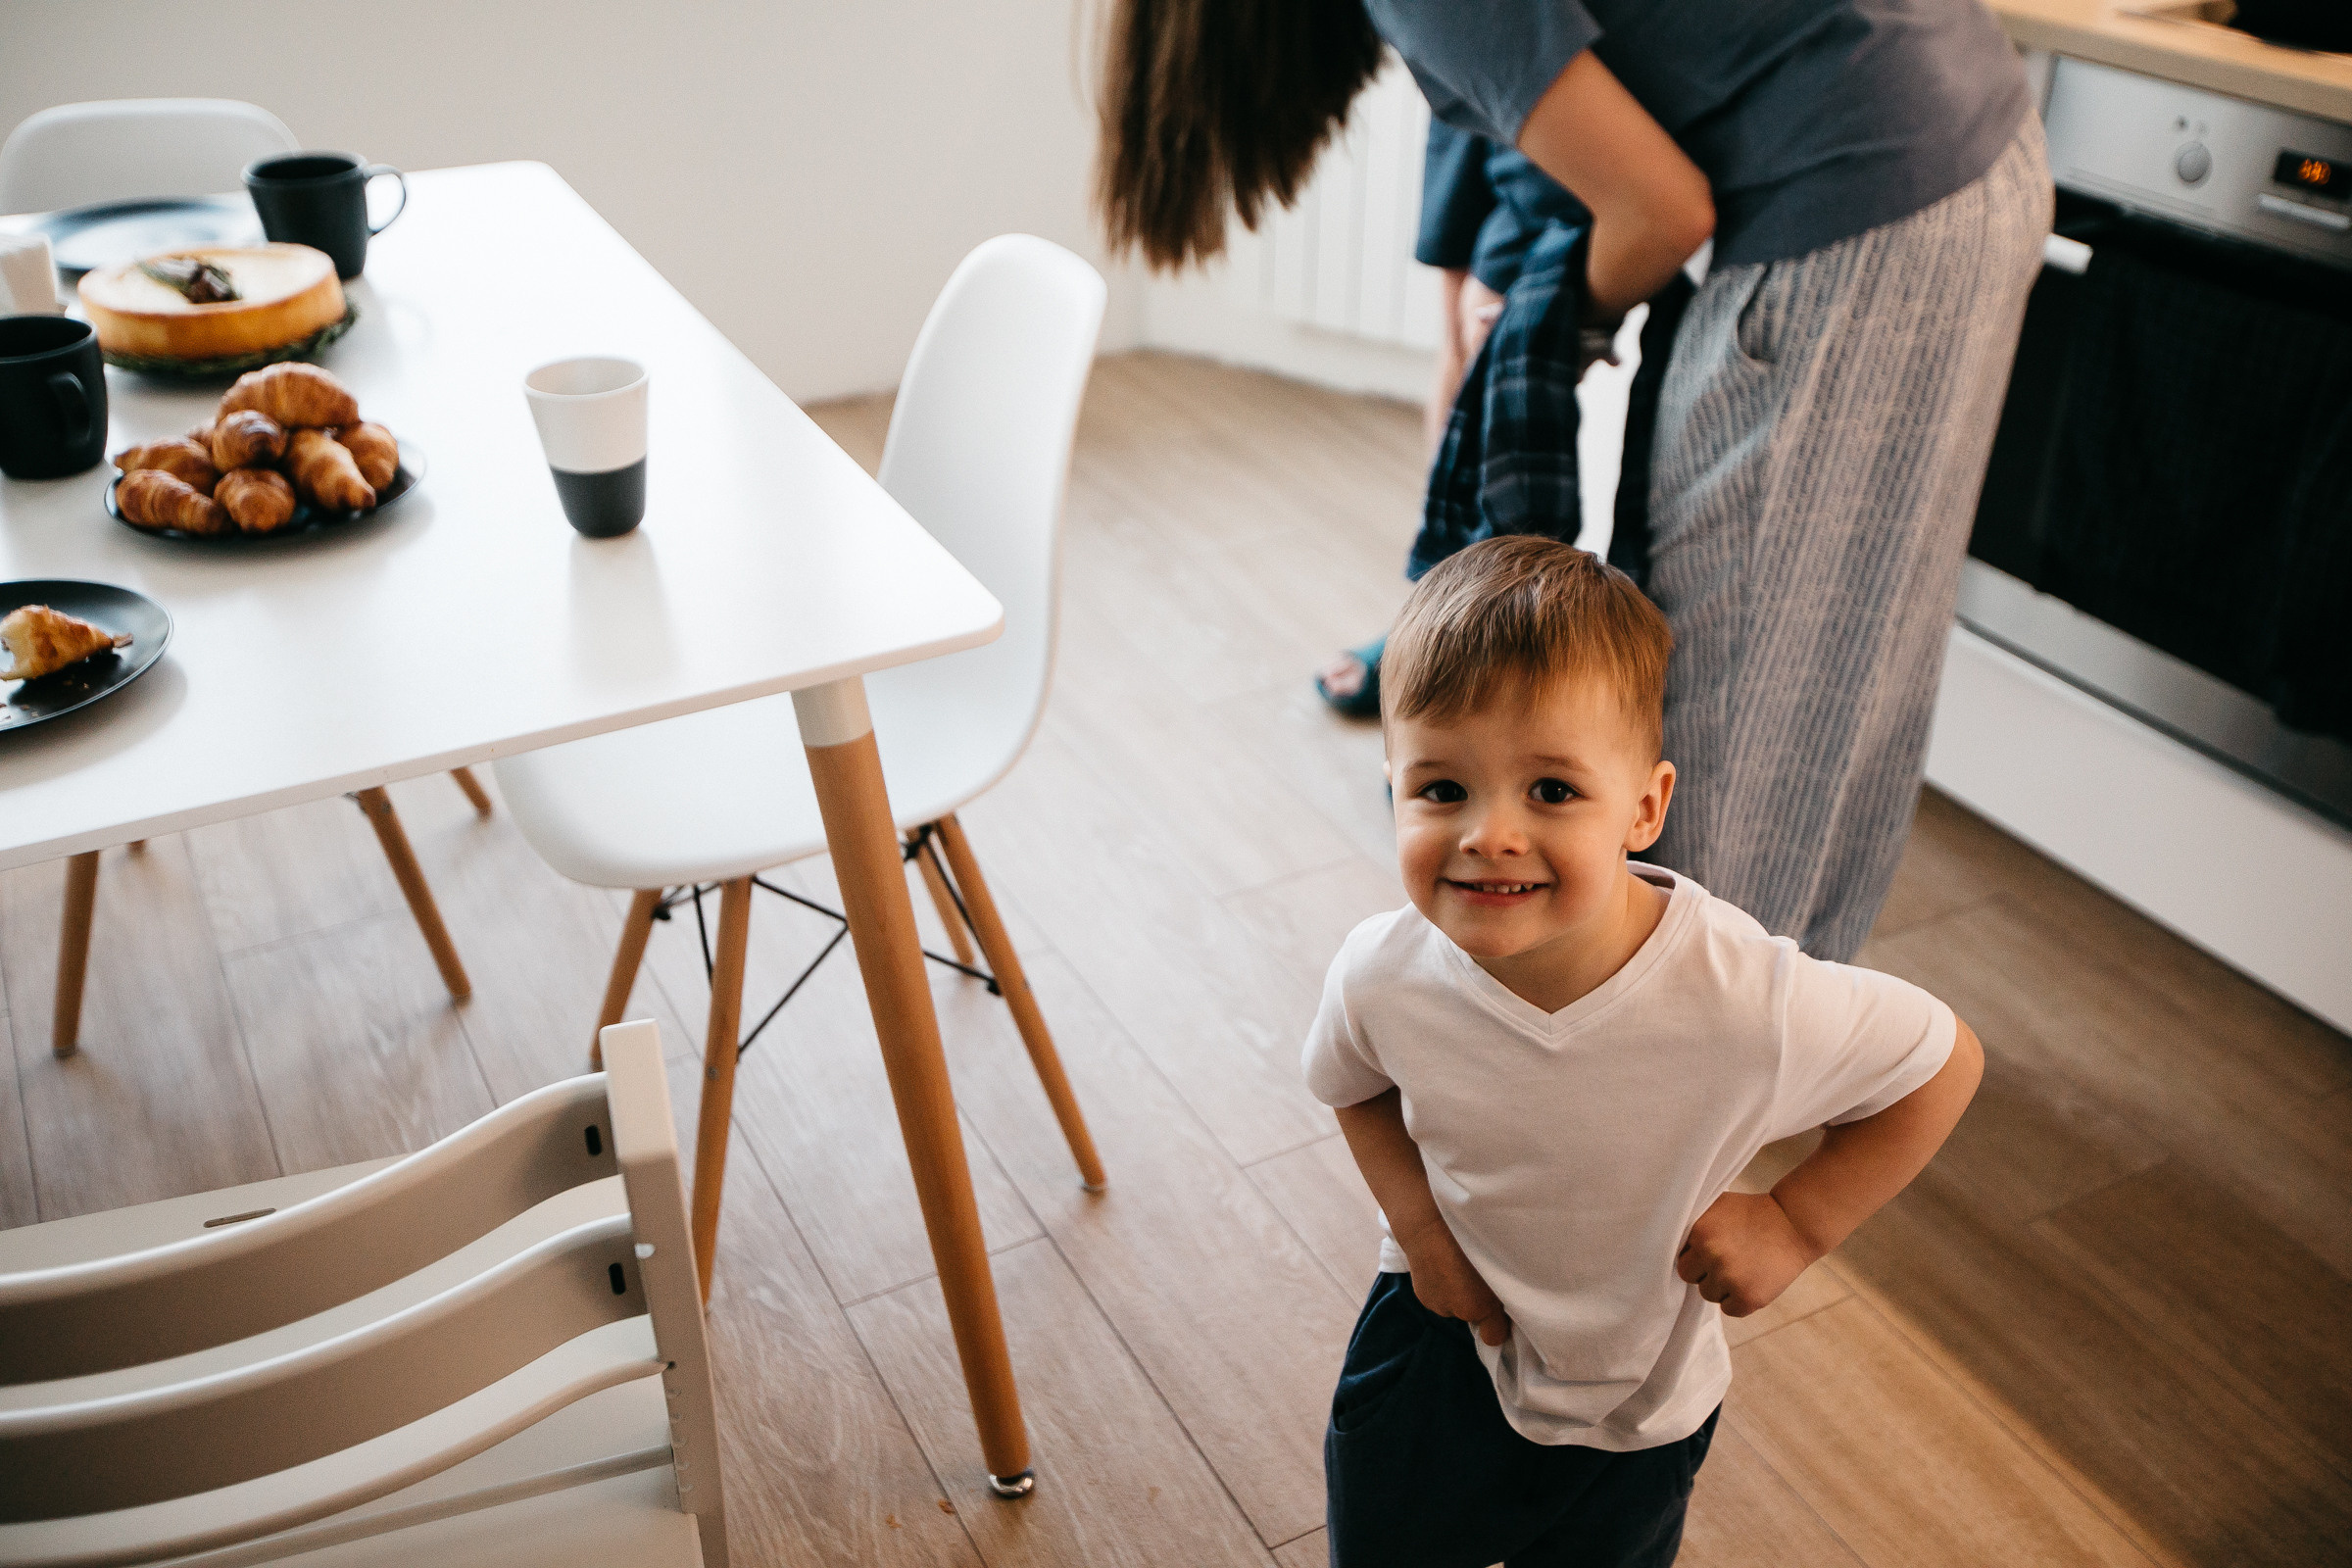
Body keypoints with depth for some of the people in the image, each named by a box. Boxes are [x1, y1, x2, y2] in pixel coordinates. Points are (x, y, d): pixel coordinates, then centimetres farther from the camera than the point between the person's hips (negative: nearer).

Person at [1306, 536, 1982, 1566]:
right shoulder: (1382, 974, -26)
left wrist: (1795, 1222, -19)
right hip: (1441, 1334, 1)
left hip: (1632, 1406, -1)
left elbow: (1946, 1061, -17)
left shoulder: (1746, 1004, -36)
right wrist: (1415, 1214, -16)